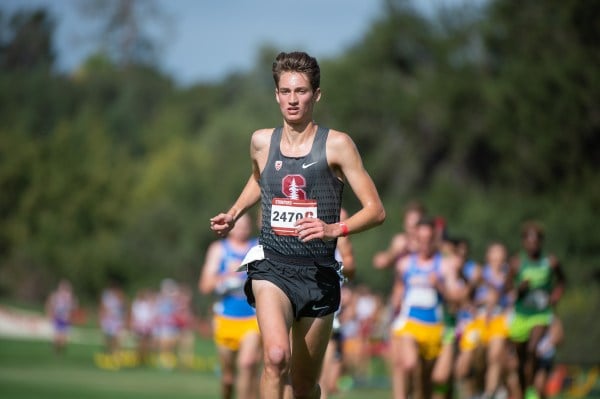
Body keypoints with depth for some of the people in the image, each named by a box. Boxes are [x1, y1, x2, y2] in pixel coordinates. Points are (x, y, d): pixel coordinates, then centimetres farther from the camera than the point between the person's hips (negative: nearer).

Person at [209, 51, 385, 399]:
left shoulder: (337, 145, -4)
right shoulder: (262, 142, 6)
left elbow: (376, 210, -5)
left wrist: (334, 229, -21)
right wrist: (234, 214, 17)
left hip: (319, 273, 0)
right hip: (272, 266, 0)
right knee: (276, 356, -28)